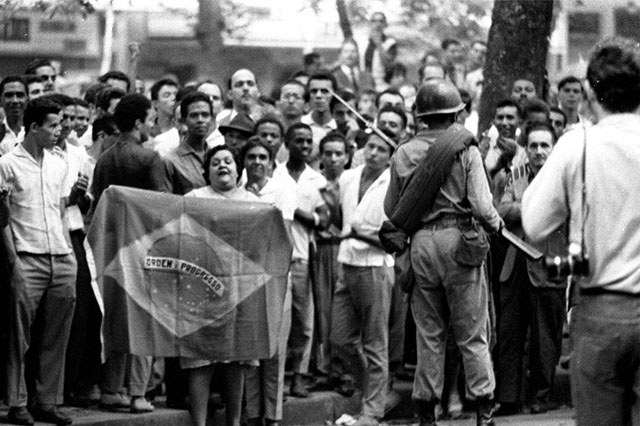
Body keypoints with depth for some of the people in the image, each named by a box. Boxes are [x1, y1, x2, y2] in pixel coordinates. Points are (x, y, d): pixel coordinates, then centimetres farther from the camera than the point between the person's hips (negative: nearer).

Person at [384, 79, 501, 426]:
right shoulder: (466, 151, -5)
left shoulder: (404, 154, 2)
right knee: (472, 333, 4)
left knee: (427, 332, 10)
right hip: (458, 240, -2)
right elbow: (481, 206, -12)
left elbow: (391, 209, 5)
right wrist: (495, 224, 7)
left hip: (420, 242, 2)